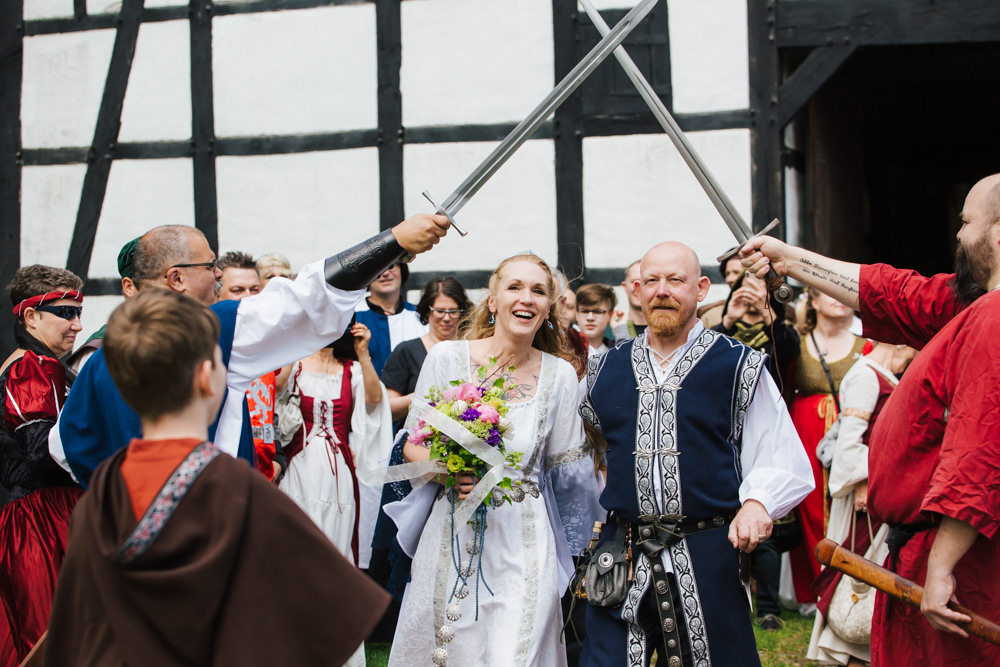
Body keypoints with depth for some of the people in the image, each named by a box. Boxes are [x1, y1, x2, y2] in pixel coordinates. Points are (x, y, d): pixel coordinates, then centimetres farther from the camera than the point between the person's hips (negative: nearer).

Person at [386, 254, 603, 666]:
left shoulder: (560, 374, 0)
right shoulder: (447, 357, -2)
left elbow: (564, 466, 9)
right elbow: (412, 444, 3)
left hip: (523, 542, 0)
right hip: (450, 535, 0)